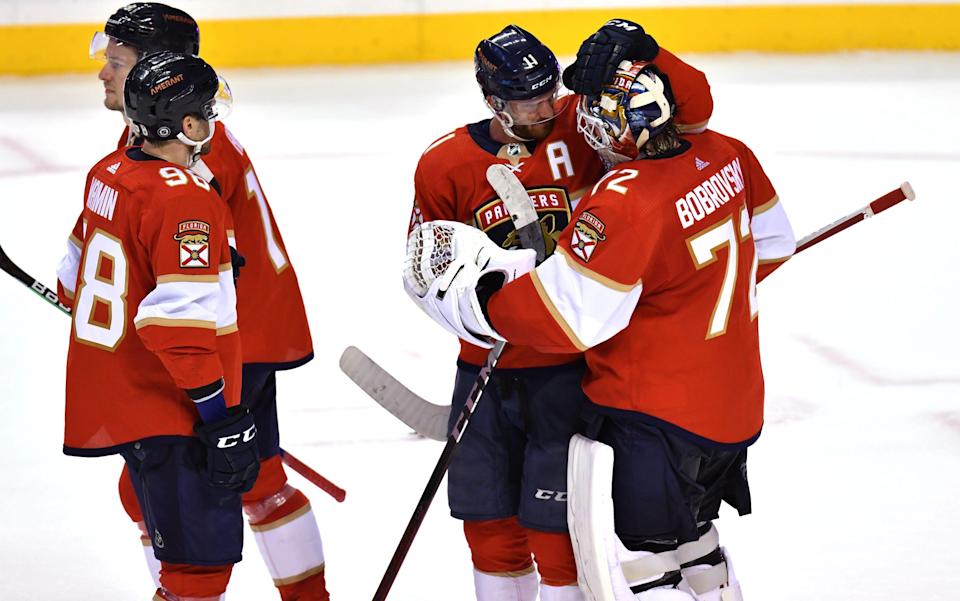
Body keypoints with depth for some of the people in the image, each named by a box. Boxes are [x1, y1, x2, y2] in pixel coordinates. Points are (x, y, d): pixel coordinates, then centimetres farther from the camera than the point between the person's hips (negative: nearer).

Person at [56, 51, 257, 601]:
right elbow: (180, 321, -26)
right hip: (169, 411, -10)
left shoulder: (109, 174, 7)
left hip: (113, 399, 10)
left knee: (186, 547, 21)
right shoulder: (185, 199, -21)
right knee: (203, 557, -6)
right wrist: (220, 413, -21)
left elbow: (76, 276, 20)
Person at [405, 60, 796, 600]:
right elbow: (771, 241, 16)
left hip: (653, 418, -9)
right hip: (734, 405, 9)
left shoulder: (625, 201, -25)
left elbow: (565, 315, -26)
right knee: (689, 537, 26)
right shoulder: (726, 156, -1)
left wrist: (470, 291, -16)